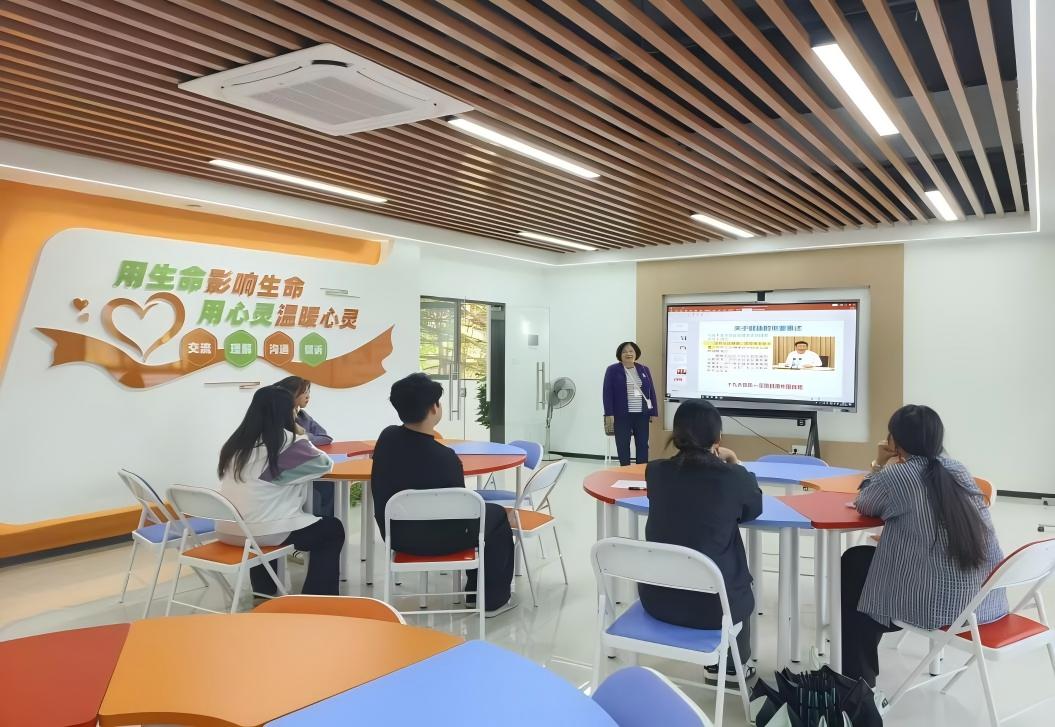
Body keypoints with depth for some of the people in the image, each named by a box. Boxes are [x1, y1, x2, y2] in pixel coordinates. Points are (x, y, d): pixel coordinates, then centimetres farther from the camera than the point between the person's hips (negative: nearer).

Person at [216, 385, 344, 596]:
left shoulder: (237, 441, 7)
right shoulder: (287, 442, -11)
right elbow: (325, 464, 2)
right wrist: (302, 438, 17)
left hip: (227, 529, 7)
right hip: (262, 531, -7)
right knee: (333, 529, 13)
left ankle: (263, 592, 44)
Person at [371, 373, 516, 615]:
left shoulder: (387, 437, -10)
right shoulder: (444, 457, -29)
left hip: (395, 534, 7)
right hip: (436, 539, -7)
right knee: (497, 515, 18)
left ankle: (476, 589, 42)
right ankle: (493, 599, 25)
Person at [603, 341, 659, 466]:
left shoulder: (644, 370, 9)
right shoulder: (612, 370, -1)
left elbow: (652, 392, 11)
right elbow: (607, 393, -5)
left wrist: (653, 413, 5)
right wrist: (609, 414, -12)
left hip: (642, 414, 3)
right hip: (622, 414, -3)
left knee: (643, 444, 5)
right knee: (623, 445, 3)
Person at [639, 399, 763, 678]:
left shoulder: (655, 471, -8)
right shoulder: (733, 477, -16)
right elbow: (754, 509, 8)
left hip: (656, 597, 4)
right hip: (711, 603, -3)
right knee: (740, 587, 32)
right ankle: (733, 662, 50)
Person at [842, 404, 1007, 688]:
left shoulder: (896, 475, -12)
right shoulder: (958, 469, 8)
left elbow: (862, 506, 4)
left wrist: (879, 465, 11)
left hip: (939, 604, -7)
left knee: (854, 561, 17)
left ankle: (857, 677, 28)